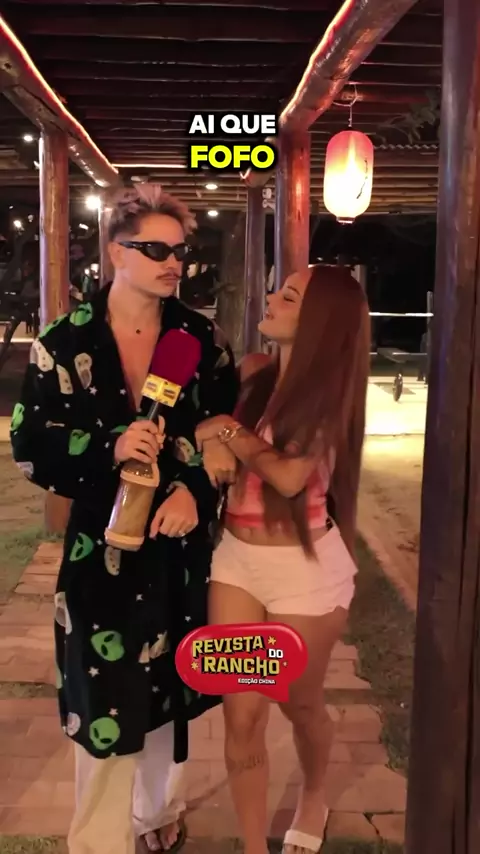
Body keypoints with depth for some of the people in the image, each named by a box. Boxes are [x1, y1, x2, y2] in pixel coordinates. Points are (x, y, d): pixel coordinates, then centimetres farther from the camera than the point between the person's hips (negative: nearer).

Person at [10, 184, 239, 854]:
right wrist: (110, 449, -23)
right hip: (103, 543, -2)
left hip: (182, 543, 3)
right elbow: (31, 447, -6)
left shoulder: (203, 339, 1)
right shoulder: (65, 342, -5)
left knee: (168, 687, 16)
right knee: (106, 696, 1)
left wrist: (193, 492, -15)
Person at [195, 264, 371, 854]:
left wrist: (228, 430, -15)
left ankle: (313, 798, 49)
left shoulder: (329, 393, -11)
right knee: (242, 715, 5)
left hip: (305, 567, -3)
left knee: (299, 704, 17)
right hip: (236, 558, 3)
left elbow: (290, 475, -23)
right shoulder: (252, 372, 1)